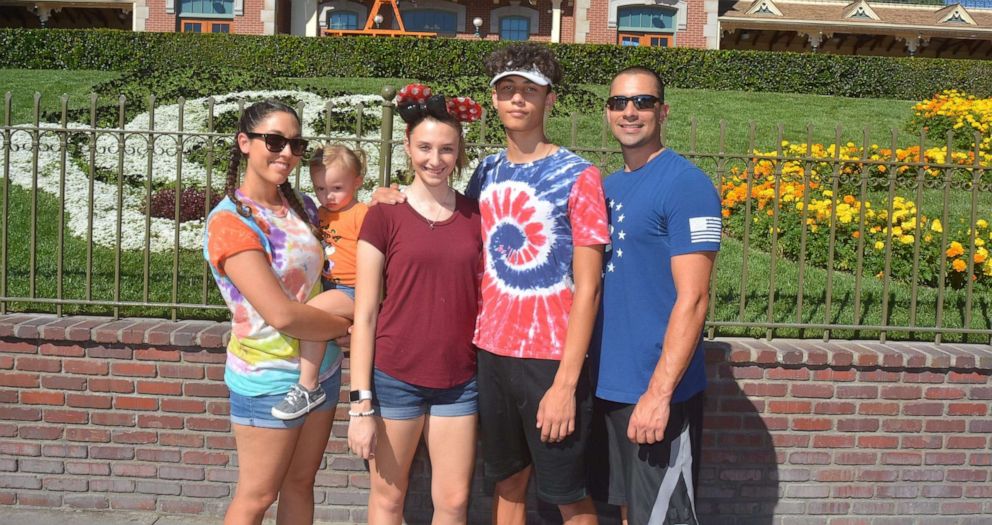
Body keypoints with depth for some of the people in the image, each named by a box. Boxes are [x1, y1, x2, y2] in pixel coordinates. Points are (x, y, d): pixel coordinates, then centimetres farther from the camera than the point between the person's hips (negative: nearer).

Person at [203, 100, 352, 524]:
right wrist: (349, 324, -8)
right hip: (269, 380, -6)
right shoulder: (230, 221, -17)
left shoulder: (300, 207, 4)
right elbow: (282, 314, -23)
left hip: (321, 371, 6)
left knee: (299, 485, 18)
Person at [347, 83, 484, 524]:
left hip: (458, 381, 3)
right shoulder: (385, 216, -5)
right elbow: (364, 314, -5)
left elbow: (483, 302, 11)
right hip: (395, 378, -2)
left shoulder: (476, 217, 5)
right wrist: (361, 403, -8)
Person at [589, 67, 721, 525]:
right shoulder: (607, 187, 11)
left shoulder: (686, 185, -12)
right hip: (608, 385, 7)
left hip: (658, 391, -7)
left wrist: (658, 393, -21)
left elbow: (692, 299, -17)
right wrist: (591, 373, 9)